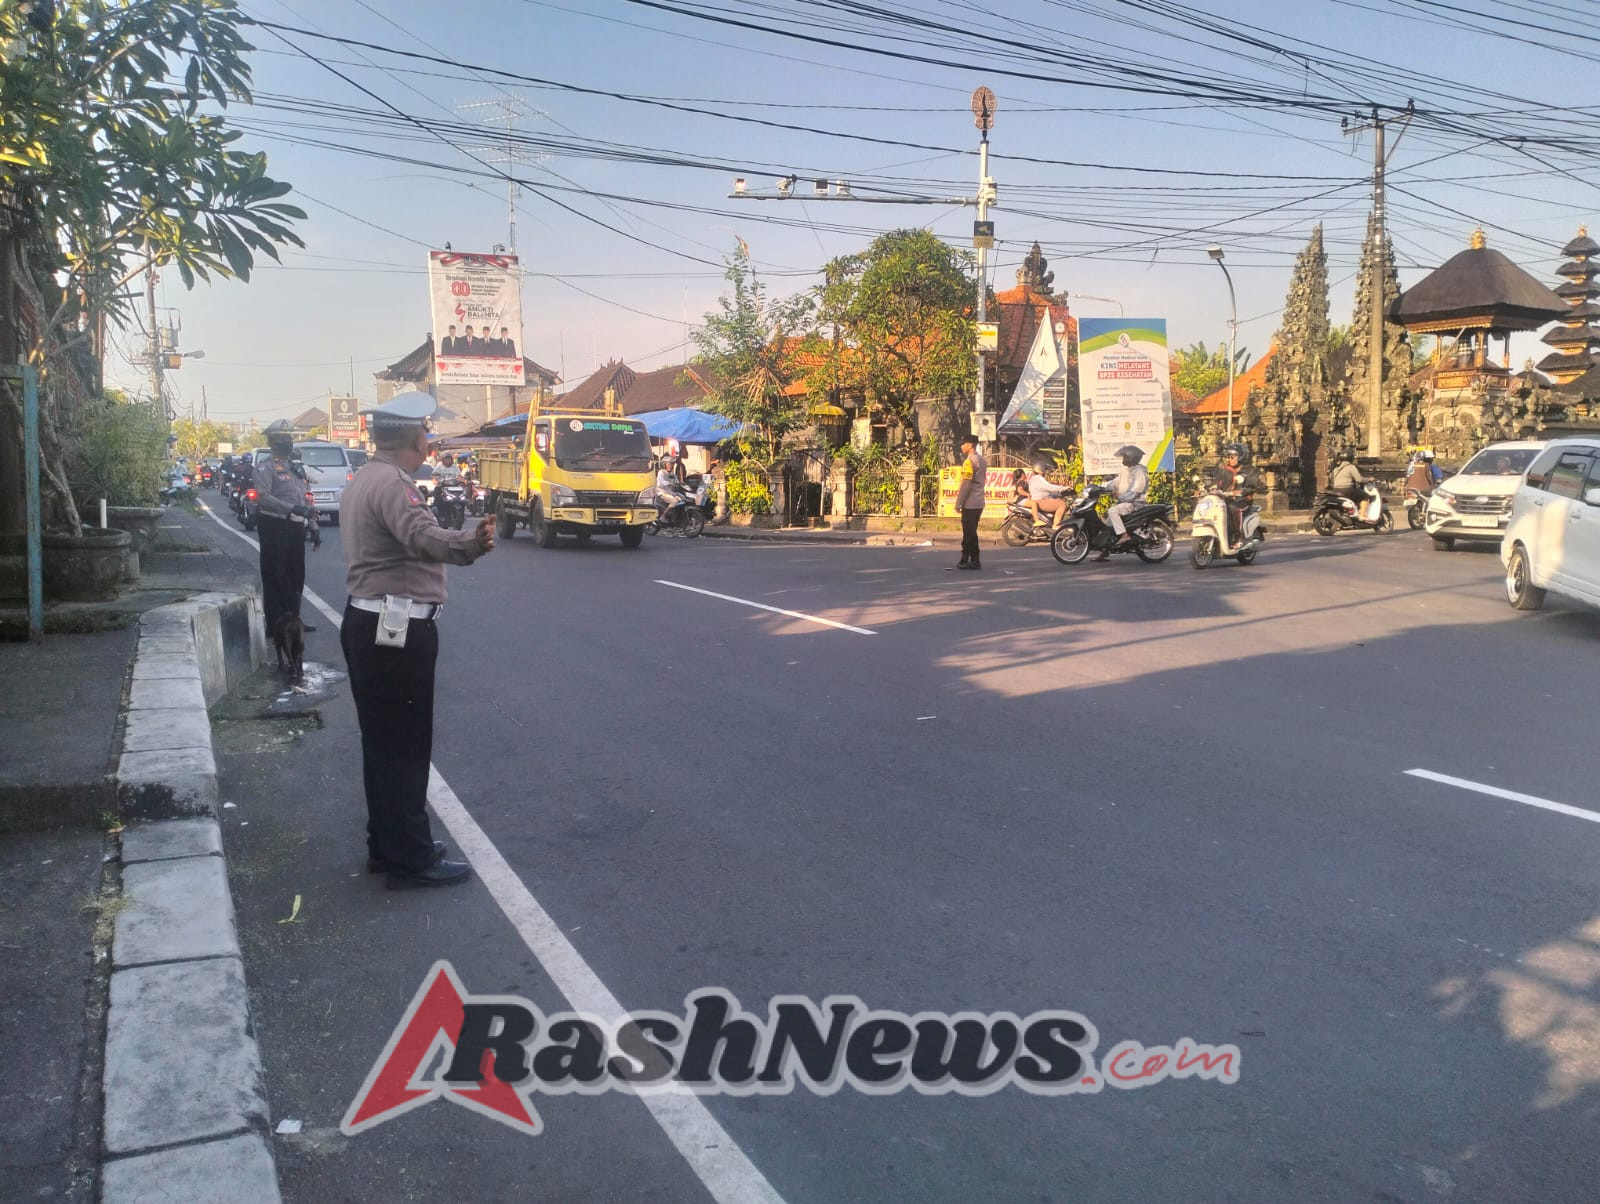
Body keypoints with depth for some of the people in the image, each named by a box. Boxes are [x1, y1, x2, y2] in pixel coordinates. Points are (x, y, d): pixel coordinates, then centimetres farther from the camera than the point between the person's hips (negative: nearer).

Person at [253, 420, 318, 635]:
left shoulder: (296, 465, 19)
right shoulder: (266, 466, -6)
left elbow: (304, 498, 23)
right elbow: (263, 497, -20)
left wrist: (312, 524, 18)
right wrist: (292, 508, -27)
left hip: (295, 527, 8)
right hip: (275, 526, -8)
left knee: (296, 575, 12)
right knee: (275, 575, -3)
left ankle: (293, 618, 22)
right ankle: (275, 623, 2)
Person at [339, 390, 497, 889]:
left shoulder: (365, 479, 15)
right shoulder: (391, 483, -18)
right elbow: (425, 539, -37)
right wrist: (472, 543, -54)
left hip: (369, 623, 11)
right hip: (399, 629, -10)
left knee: (383, 741, 17)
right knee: (404, 745, -3)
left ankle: (387, 845, 28)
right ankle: (410, 860, 5)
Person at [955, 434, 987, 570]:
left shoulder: (970, 460, -14)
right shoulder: (982, 460, 14)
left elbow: (966, 484, -18)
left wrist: (958, 503, -14)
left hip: (970, 503, -9)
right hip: (979, 503, 9)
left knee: (970, 532, -4)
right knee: (969, 532, 15)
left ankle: (974, 561, -2)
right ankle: (965, 559, 20)